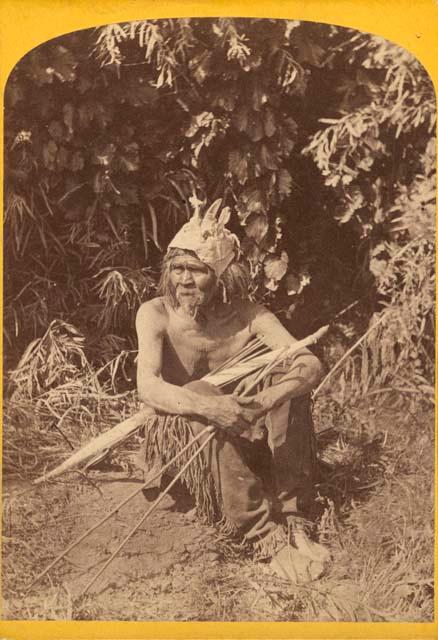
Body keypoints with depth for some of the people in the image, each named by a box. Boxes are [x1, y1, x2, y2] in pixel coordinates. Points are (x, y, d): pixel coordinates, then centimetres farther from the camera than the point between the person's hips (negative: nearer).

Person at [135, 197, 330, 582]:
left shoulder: (247, 316, -8)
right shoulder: (156, 314, -12)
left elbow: (310, 365, -20)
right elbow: (148, 387, -26)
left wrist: (268, 400, -41)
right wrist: (209, 408, -45)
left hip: (242, 438, 2)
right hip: (176, 434, -2)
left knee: (287, 380, -23)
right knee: (201, 392, -35)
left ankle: (292, 520, -25)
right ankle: (265, 535, -36)